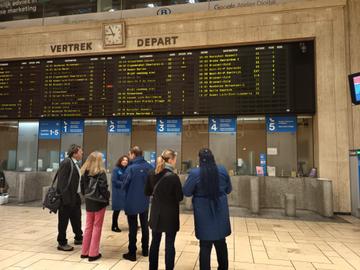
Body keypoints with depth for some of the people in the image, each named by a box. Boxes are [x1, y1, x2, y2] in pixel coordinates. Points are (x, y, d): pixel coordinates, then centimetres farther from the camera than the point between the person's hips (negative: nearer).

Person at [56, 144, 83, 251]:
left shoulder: (75, 164, 11)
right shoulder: (66, 162, -17)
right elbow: (62, 181, -21)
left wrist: (78, 195, 10)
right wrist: (65, 197, -23)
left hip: (75, 196, 9)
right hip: (67, 197, -9)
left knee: (76, 218, 21)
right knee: (64, 221, 5)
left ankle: (78, 238, 36)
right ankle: (62, 243, 18)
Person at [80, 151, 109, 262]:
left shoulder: (85, 172, 3)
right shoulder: (101, 172, -15)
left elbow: (82, 187, 8)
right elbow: (103, 188, -19)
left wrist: (86, 196, 17)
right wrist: (107, 197, -6)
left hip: (88, 202, 6)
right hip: (99, 202, -6)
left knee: (88, 226, 17)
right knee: (97, 227, 4)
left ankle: (85, 251, 24)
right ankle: (93, 253, 9)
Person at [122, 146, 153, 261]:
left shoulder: (131, 168, -20)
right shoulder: (149, 167, -6)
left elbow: (124, 185, -12)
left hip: (132, 202, -4)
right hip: (145, 202, 5)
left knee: (133, 228, 7)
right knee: (144, 226, 18)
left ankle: (132, 253, 16)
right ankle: (145, 250, 30)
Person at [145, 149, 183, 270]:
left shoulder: (152, 174, -3)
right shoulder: (173, 176, -19)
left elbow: (147, 192, 8)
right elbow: (180, 197, -12)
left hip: (156, 213, 5)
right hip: (170, 214, -5)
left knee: (155, 242, 18)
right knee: (169, 244, 7)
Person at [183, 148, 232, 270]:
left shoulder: (194, 173, -16)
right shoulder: (222, 170, -6)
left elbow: (186, 192, -9)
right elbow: (228, 189, 6)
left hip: (204, 213, -3)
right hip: (220, 211, 3)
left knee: (205, 245, 11)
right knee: (221, 243, 21)